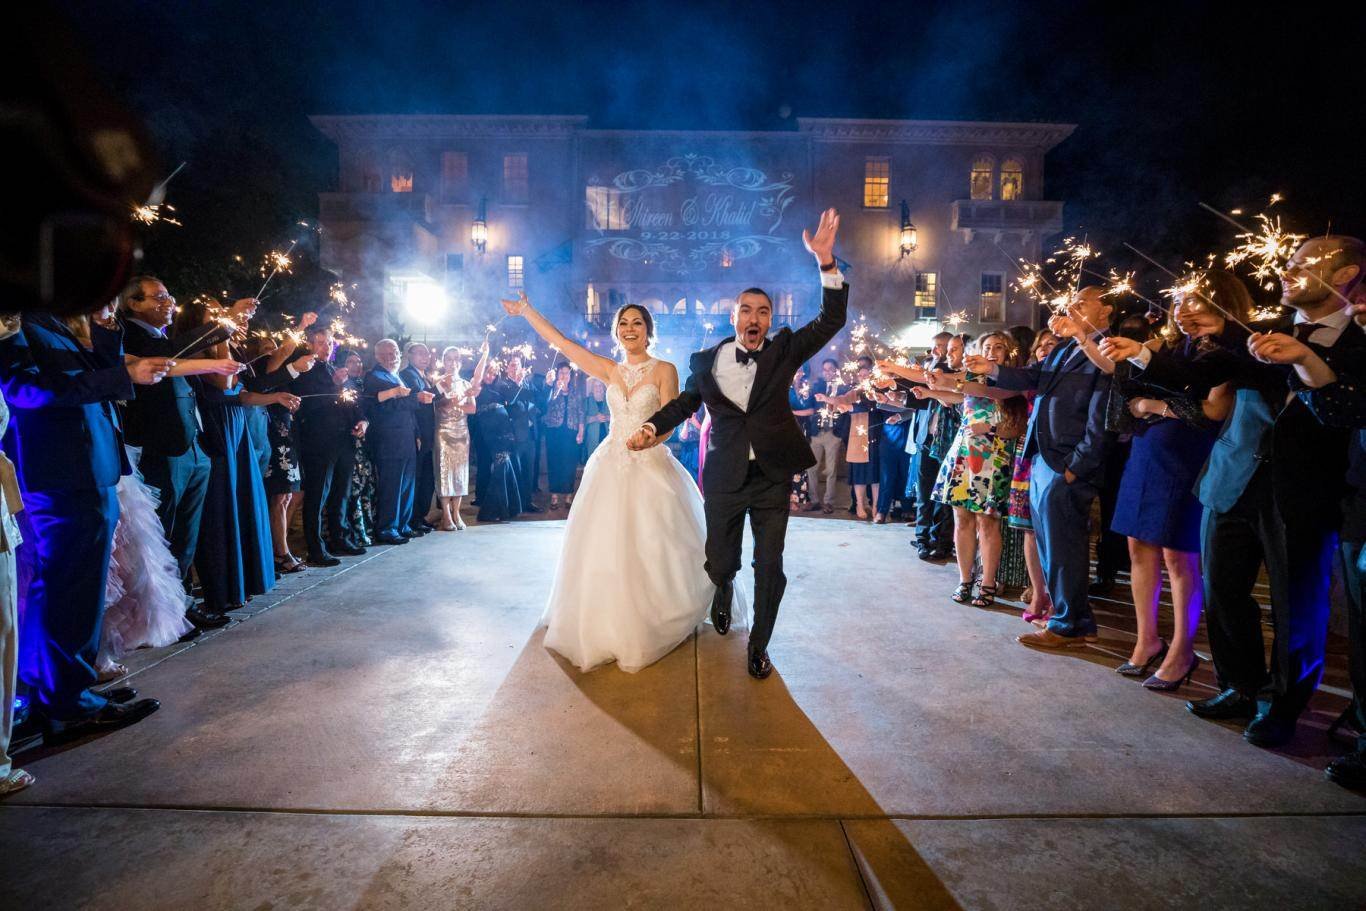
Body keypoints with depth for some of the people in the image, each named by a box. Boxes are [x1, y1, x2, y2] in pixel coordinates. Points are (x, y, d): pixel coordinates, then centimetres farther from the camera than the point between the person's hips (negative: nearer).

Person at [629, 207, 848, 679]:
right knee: (720, 561, 14)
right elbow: (685, 401, 17)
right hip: (724, 478, 1)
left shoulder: (784, 350, -1)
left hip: (772, 477, 0)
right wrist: (651, 426, 7)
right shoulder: (706, 361, 1)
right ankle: (723, 596, 52)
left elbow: (832, 320, -10)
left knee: (769, 567, 4)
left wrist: (826, 261, -22)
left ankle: (758, 646, 26)